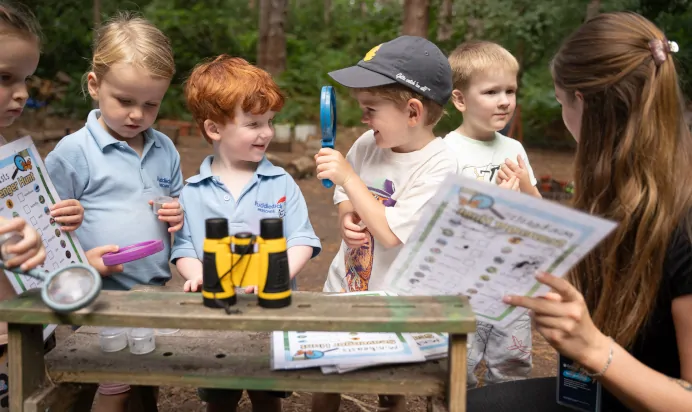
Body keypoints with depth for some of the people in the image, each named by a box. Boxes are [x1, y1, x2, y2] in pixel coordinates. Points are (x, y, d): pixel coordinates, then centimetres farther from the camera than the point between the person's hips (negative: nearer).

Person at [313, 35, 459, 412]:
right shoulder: (368, 143, -4)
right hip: (342, 286, 5)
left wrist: (347, 176, -25)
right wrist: (345, 218, -10)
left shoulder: (438, 168, -21)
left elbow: (389, 233, -26)